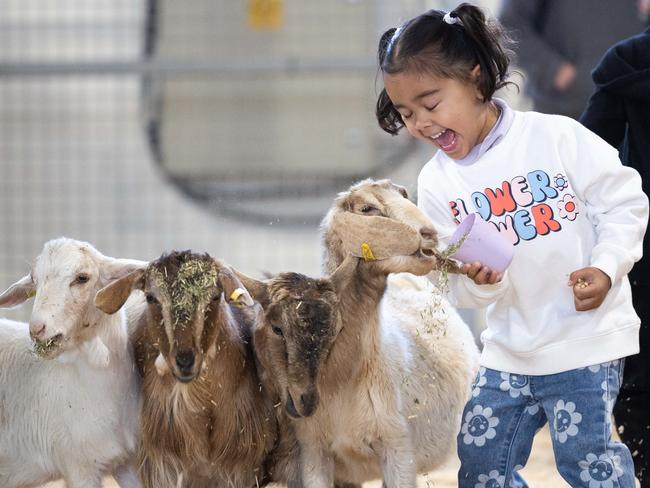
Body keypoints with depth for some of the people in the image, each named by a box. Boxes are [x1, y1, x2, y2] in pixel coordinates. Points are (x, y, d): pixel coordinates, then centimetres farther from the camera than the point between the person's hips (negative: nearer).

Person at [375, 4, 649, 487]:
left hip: (586, 336, -5)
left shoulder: (558, 138, -11)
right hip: (510, 347, 5)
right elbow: (460, 288, 3)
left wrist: (605, 269, -17)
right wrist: (477, 281, -19)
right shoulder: (438, 185, 2)